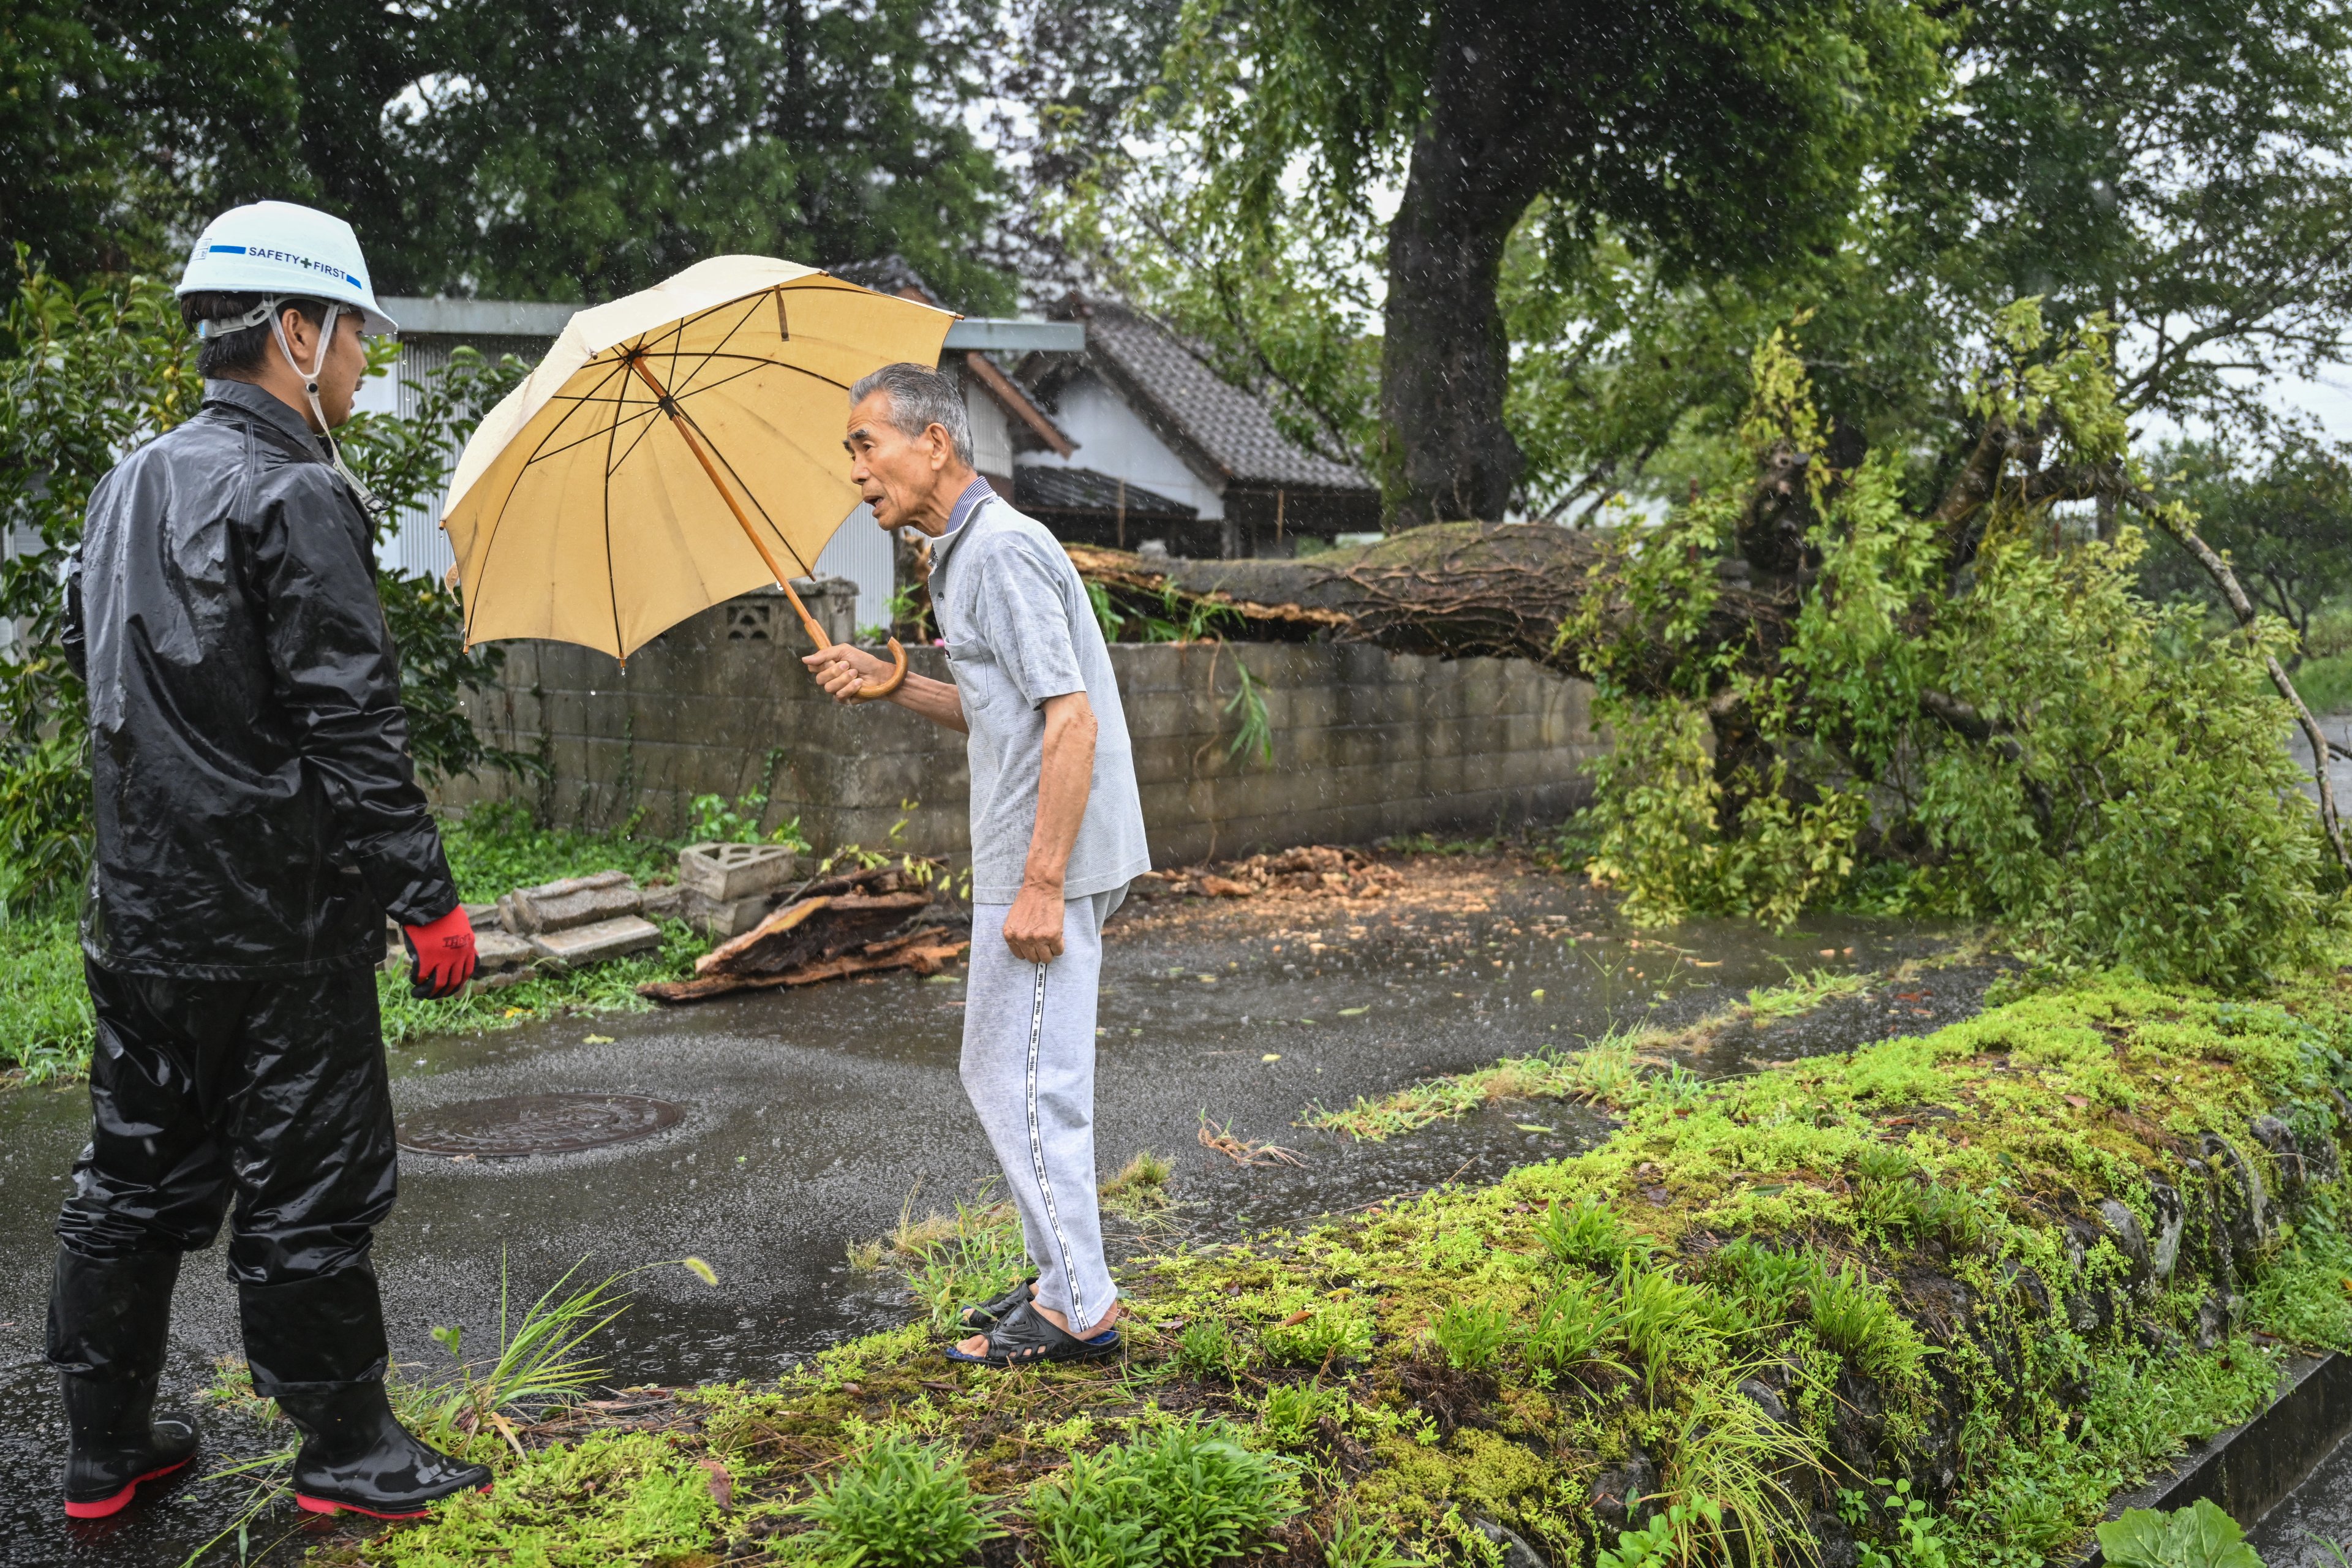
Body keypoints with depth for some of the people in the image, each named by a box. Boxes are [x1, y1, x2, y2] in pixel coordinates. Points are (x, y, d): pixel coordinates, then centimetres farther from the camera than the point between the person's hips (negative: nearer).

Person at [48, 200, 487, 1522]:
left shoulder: (128, 489, 12)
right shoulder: (293, 496, -16)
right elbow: (353, 728, -20)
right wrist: (426, 898, -15)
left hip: (141, 910, 9)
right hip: (277, 917, -8)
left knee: (138, 1176, 16)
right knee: (309, 1188, 3)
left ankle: (108, 1451, 28)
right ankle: (348, 1452, 15)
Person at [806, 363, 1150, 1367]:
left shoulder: (1002, 549, -17)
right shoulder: (962, 554, 16)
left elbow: (1071, 720, -23)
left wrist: (1041, 882, -25)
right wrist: (891, 684, 9)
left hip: (1047, 866, -11)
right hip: (1027, 861, 11)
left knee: (1024, 1084, -3)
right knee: (1001, 1076, 17)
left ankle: (1079, 1312, 8)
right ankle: (1063, 1279, 28)